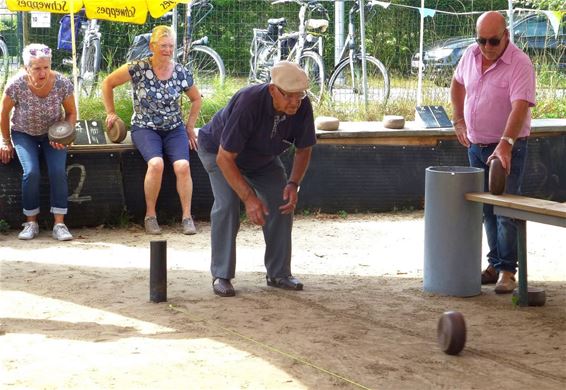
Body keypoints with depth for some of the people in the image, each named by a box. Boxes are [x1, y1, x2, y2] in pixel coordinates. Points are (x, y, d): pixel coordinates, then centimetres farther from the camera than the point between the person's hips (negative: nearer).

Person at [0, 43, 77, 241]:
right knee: (31, 172, -23)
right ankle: (31, 223, -7)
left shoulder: (62, 83, -22)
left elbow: (71, 113, -4)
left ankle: (59, 224, -15)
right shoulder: (16, 85, -25)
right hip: (24, 134, -1)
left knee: (58, 171, -22)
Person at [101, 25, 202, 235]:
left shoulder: (181, 73, 0)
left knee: (182, 165, -25)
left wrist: (190, 126, 11)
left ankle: (187, 216, -12)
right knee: (156, 163, -31)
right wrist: (111, 113, 0)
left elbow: (196, 99, 18)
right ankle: (150, 215, -14)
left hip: (174, 129, 3)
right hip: (145, 128, -3)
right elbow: (108, 83, 1)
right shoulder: (138, 68, -9)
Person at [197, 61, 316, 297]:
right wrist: (248, 197, -41)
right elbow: (225, 157, -38)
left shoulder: (302, 107, -26)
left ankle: (279, 273, 5)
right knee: (227, 205, -23)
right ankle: (221, 276, -13)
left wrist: (293, 184, -23)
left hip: (263, 158, 5)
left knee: (282, 203, -6)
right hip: (218, 150, -5)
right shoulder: (249, 103, -42)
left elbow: (304, 150, -8)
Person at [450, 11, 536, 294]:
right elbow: (457, 84, 20)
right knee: (486, 210, 12)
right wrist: (459, 121, 12)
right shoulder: (471, 54, 2)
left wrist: (505, 144, -41)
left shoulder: (519, 64, -20)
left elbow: (520, 107, -30)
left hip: (507, 148, -6)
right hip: (476, 145, 7)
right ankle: (495, 264, 21)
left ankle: (507, 271, -2)